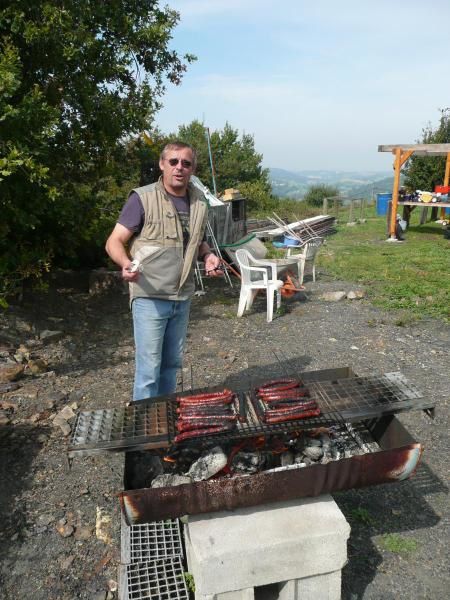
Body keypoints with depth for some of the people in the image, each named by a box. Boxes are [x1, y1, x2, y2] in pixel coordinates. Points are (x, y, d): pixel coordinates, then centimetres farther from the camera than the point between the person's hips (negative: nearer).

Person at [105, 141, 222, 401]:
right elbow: (114, 241, -11)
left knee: (172, 363, 18)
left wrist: (208, 256, 0)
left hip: (183, 297, 6)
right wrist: (126, 263, -32)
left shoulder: (199, 202, 6)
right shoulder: (142, 198, -11)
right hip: (150, 297, -5)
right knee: (149, 366, 0)